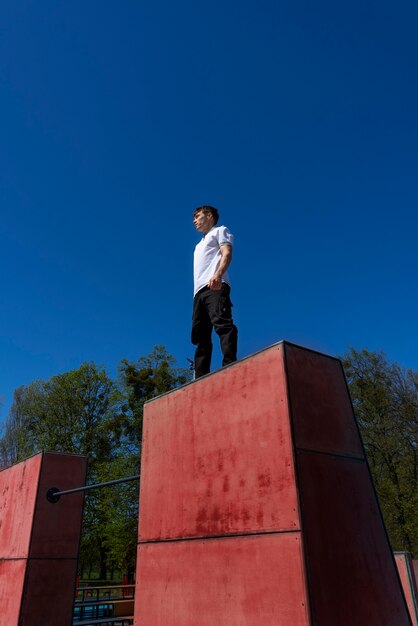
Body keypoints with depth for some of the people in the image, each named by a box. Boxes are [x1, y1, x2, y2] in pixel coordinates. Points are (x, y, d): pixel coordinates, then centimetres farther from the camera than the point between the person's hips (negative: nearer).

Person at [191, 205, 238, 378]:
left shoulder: (220, 230, 17)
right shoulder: (200, 245, 39)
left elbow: (227, 253, -3)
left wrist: (218, 274, -23)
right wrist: (197, 293, 14)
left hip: (216, 286, -8)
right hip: (199, 290, 8)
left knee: (222, 323, -27)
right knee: (200, 336, -3)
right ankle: (201, 378, -7)